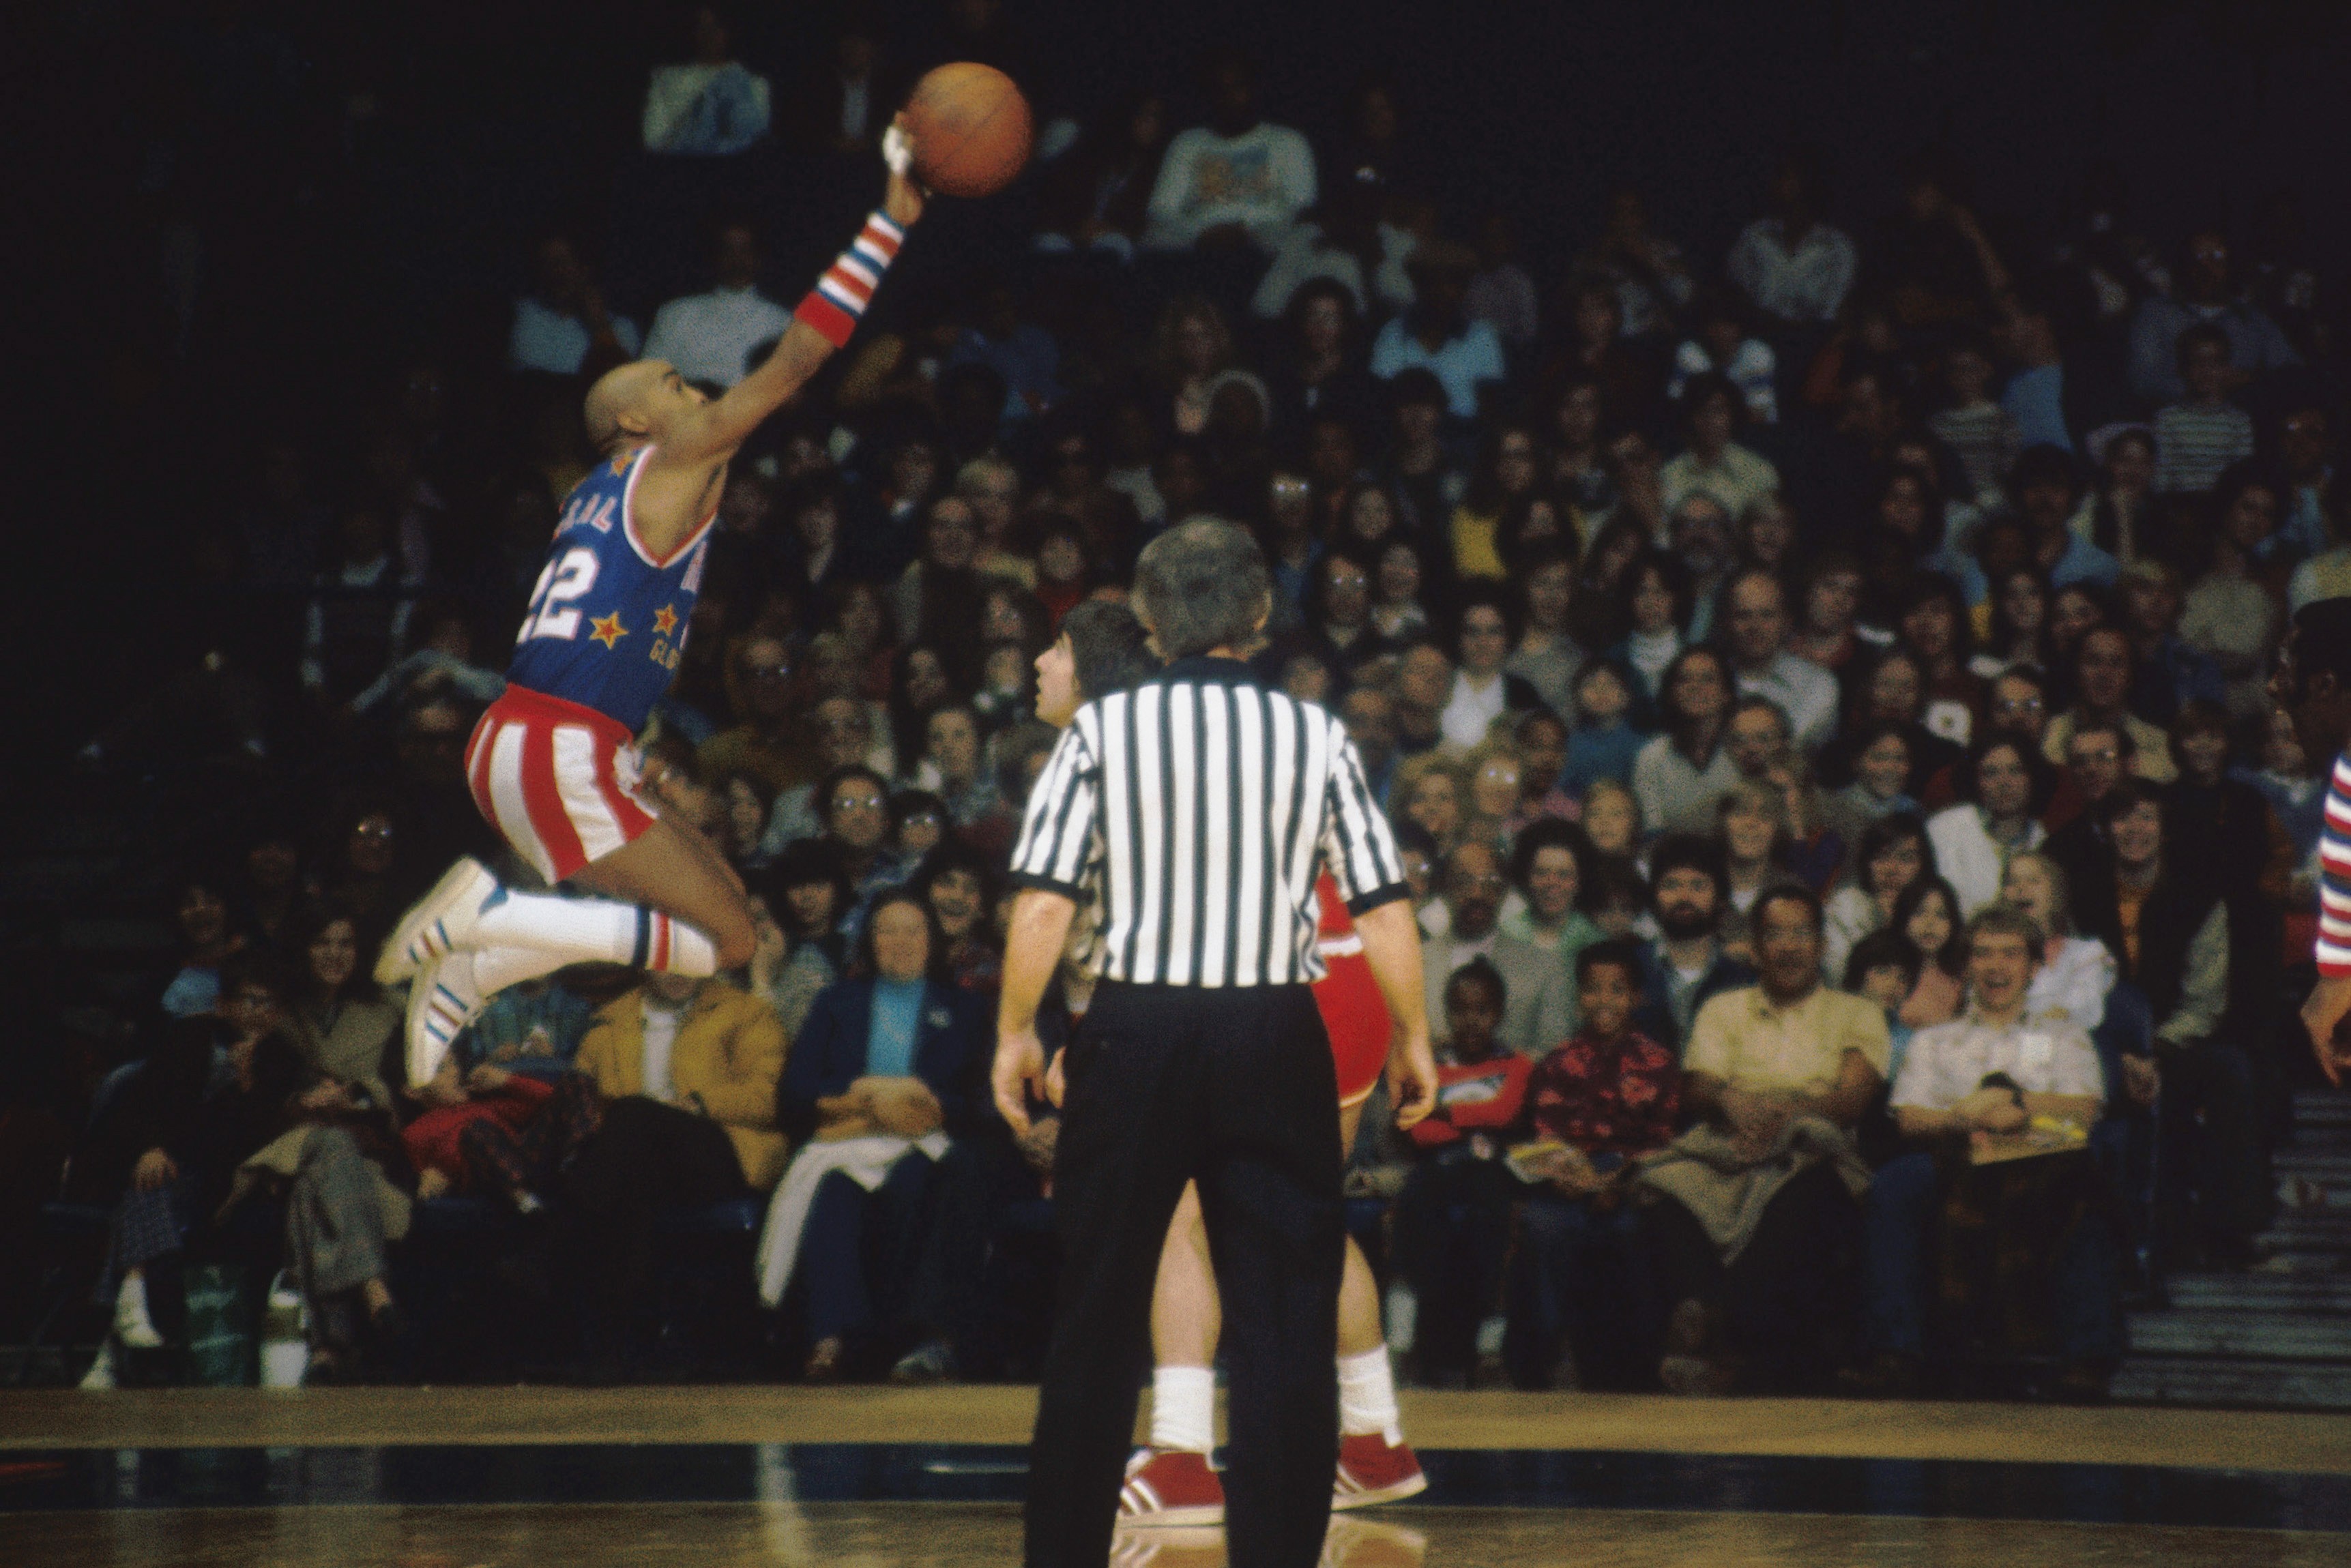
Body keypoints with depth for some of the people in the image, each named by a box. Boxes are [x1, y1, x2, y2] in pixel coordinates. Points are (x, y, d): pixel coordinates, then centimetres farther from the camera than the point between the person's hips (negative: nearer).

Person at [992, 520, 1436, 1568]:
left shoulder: (1103, 727, 1)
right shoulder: (1315, 735, 3)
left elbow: (1043, 901, -4)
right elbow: (1385, 908, 1)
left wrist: (1016, 1032, 6)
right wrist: (1412, 1039, 11)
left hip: (1134, 1034, 0)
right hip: (1276, 1042, 0)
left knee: (1095, 1321, 9)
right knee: (1284, 1324, 4)